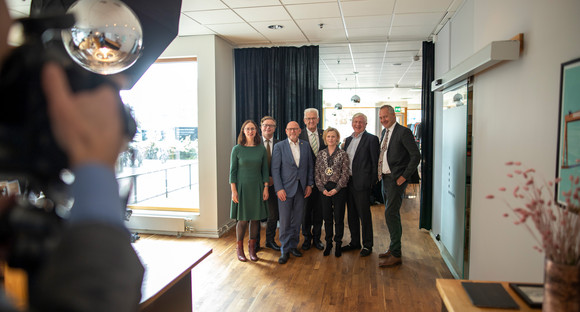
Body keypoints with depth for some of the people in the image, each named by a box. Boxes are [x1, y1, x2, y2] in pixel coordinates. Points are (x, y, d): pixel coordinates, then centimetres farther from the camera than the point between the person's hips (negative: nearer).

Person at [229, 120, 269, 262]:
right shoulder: (237, 149, -3)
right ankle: (240, 249, 18)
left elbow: (265, 170, 7)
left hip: (257, 188, 2)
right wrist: (233, 190, -8)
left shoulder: (261, 149, 3)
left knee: (256, 218, 6)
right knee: (242, 219, 2)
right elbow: (232, 171, -3)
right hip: (242, 187, -2)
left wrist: (266, 188, 1)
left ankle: (252, 248, 20)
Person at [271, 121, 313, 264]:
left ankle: (293, 245, 25)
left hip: (301, 188, 3)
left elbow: (310, 166, 12)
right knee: (285, 221, 0)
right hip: (285, 188, -3)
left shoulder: (305, 145, 8)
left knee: (297, 220, 10)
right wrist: (279, 188, -12)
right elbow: (275, 169, -6)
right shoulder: (279, 146, -3)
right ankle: (285, 250, 12)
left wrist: (309, 184, 5)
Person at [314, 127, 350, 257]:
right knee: (327, 217, 9)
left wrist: (336, 189, -13)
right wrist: (322, 189, -6)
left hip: (339, 189, -3)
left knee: (338, 218, 4)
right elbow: (317, 173, 5)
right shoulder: (321, 154, 7)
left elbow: (345, 174, -6)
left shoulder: (343, 154, -2)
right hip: (324, 189, 3)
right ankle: (328, 243, 22)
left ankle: (338, 244, 17)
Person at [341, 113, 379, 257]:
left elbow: (375, 162, -7)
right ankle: (354, 242, 27)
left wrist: (372, 182, -10)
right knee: (352, 214, 14)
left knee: (364, 215, 1)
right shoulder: (348, 140, 15)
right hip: (348, 182, 7)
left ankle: (367, 245, 15)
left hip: (362, 183, -7)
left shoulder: (371, 139, -6)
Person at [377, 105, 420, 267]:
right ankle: (394, 247, 27)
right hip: (385, 178, 8)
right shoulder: (384, 132, 13)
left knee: (391, 214, -11)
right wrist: (380, 173, 10)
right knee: (392, 214, 15)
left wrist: (404, 176, -16)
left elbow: (416, 156, -16)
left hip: (396, 179, -8)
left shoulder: (403, 132, -12)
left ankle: (396, 255, -3)